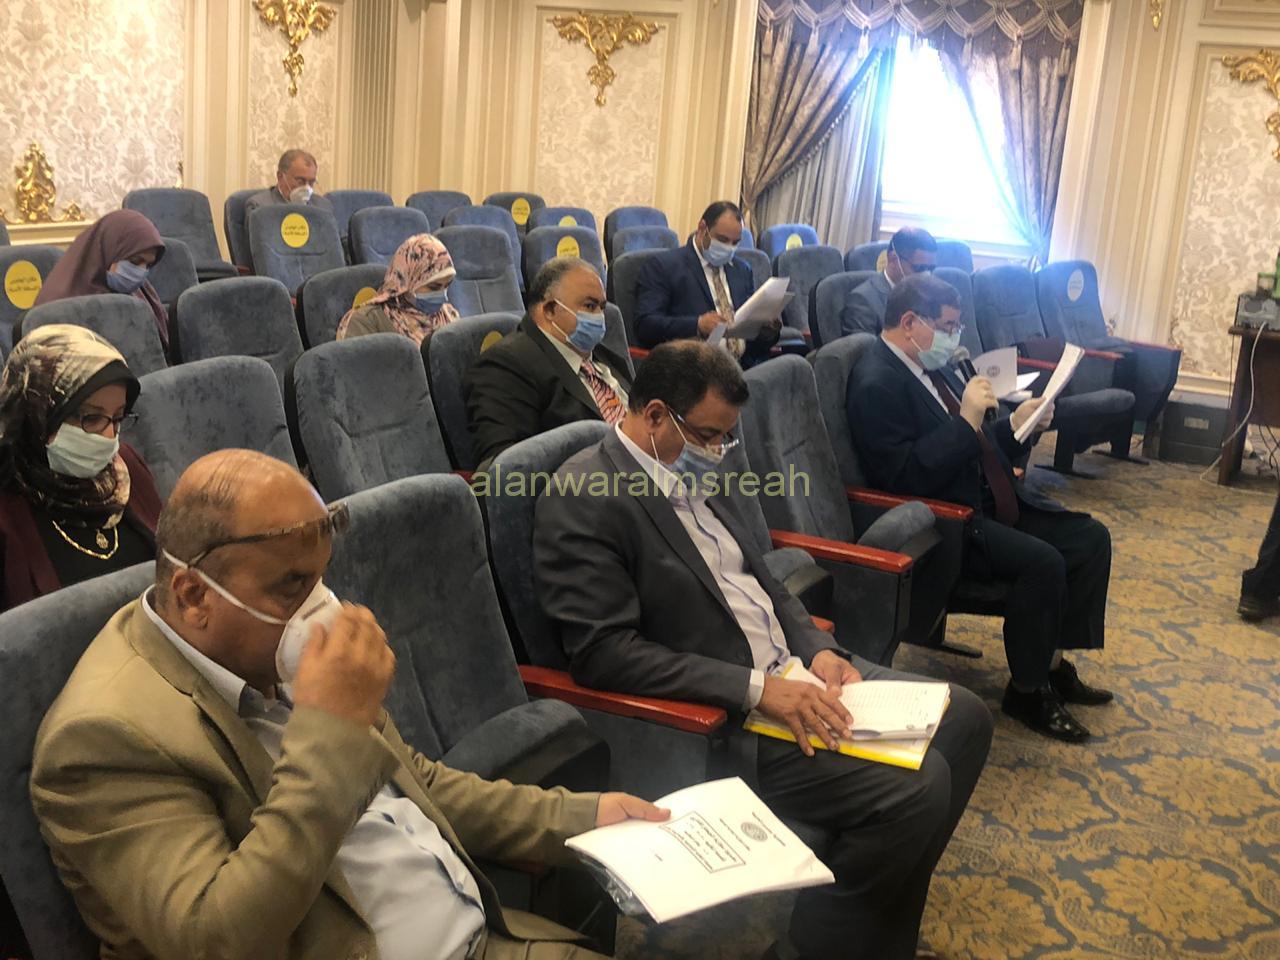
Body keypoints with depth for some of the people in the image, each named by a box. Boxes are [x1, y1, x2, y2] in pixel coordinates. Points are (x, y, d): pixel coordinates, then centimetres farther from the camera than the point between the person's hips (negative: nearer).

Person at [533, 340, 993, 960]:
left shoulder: (692, 473, 10)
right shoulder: (580, 499, -17)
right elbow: (603, 652, -23)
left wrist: (817, 649, -1)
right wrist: (757, 688, -24)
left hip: (788, 673, 10)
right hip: (709, 720, -10)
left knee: (964, 718, 7)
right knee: (916, 788, -21)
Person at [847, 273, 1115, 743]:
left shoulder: (934, 368, 12)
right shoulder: (877, 385, -17)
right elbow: (906, 477, -25)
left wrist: (1014, 424, 4)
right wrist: (967, 420, -25)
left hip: (990, 503, 10)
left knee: (1090, 537, 3)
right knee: (1042, 562, -27)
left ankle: (1055, 661, 12)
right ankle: (1027, 691, -7)